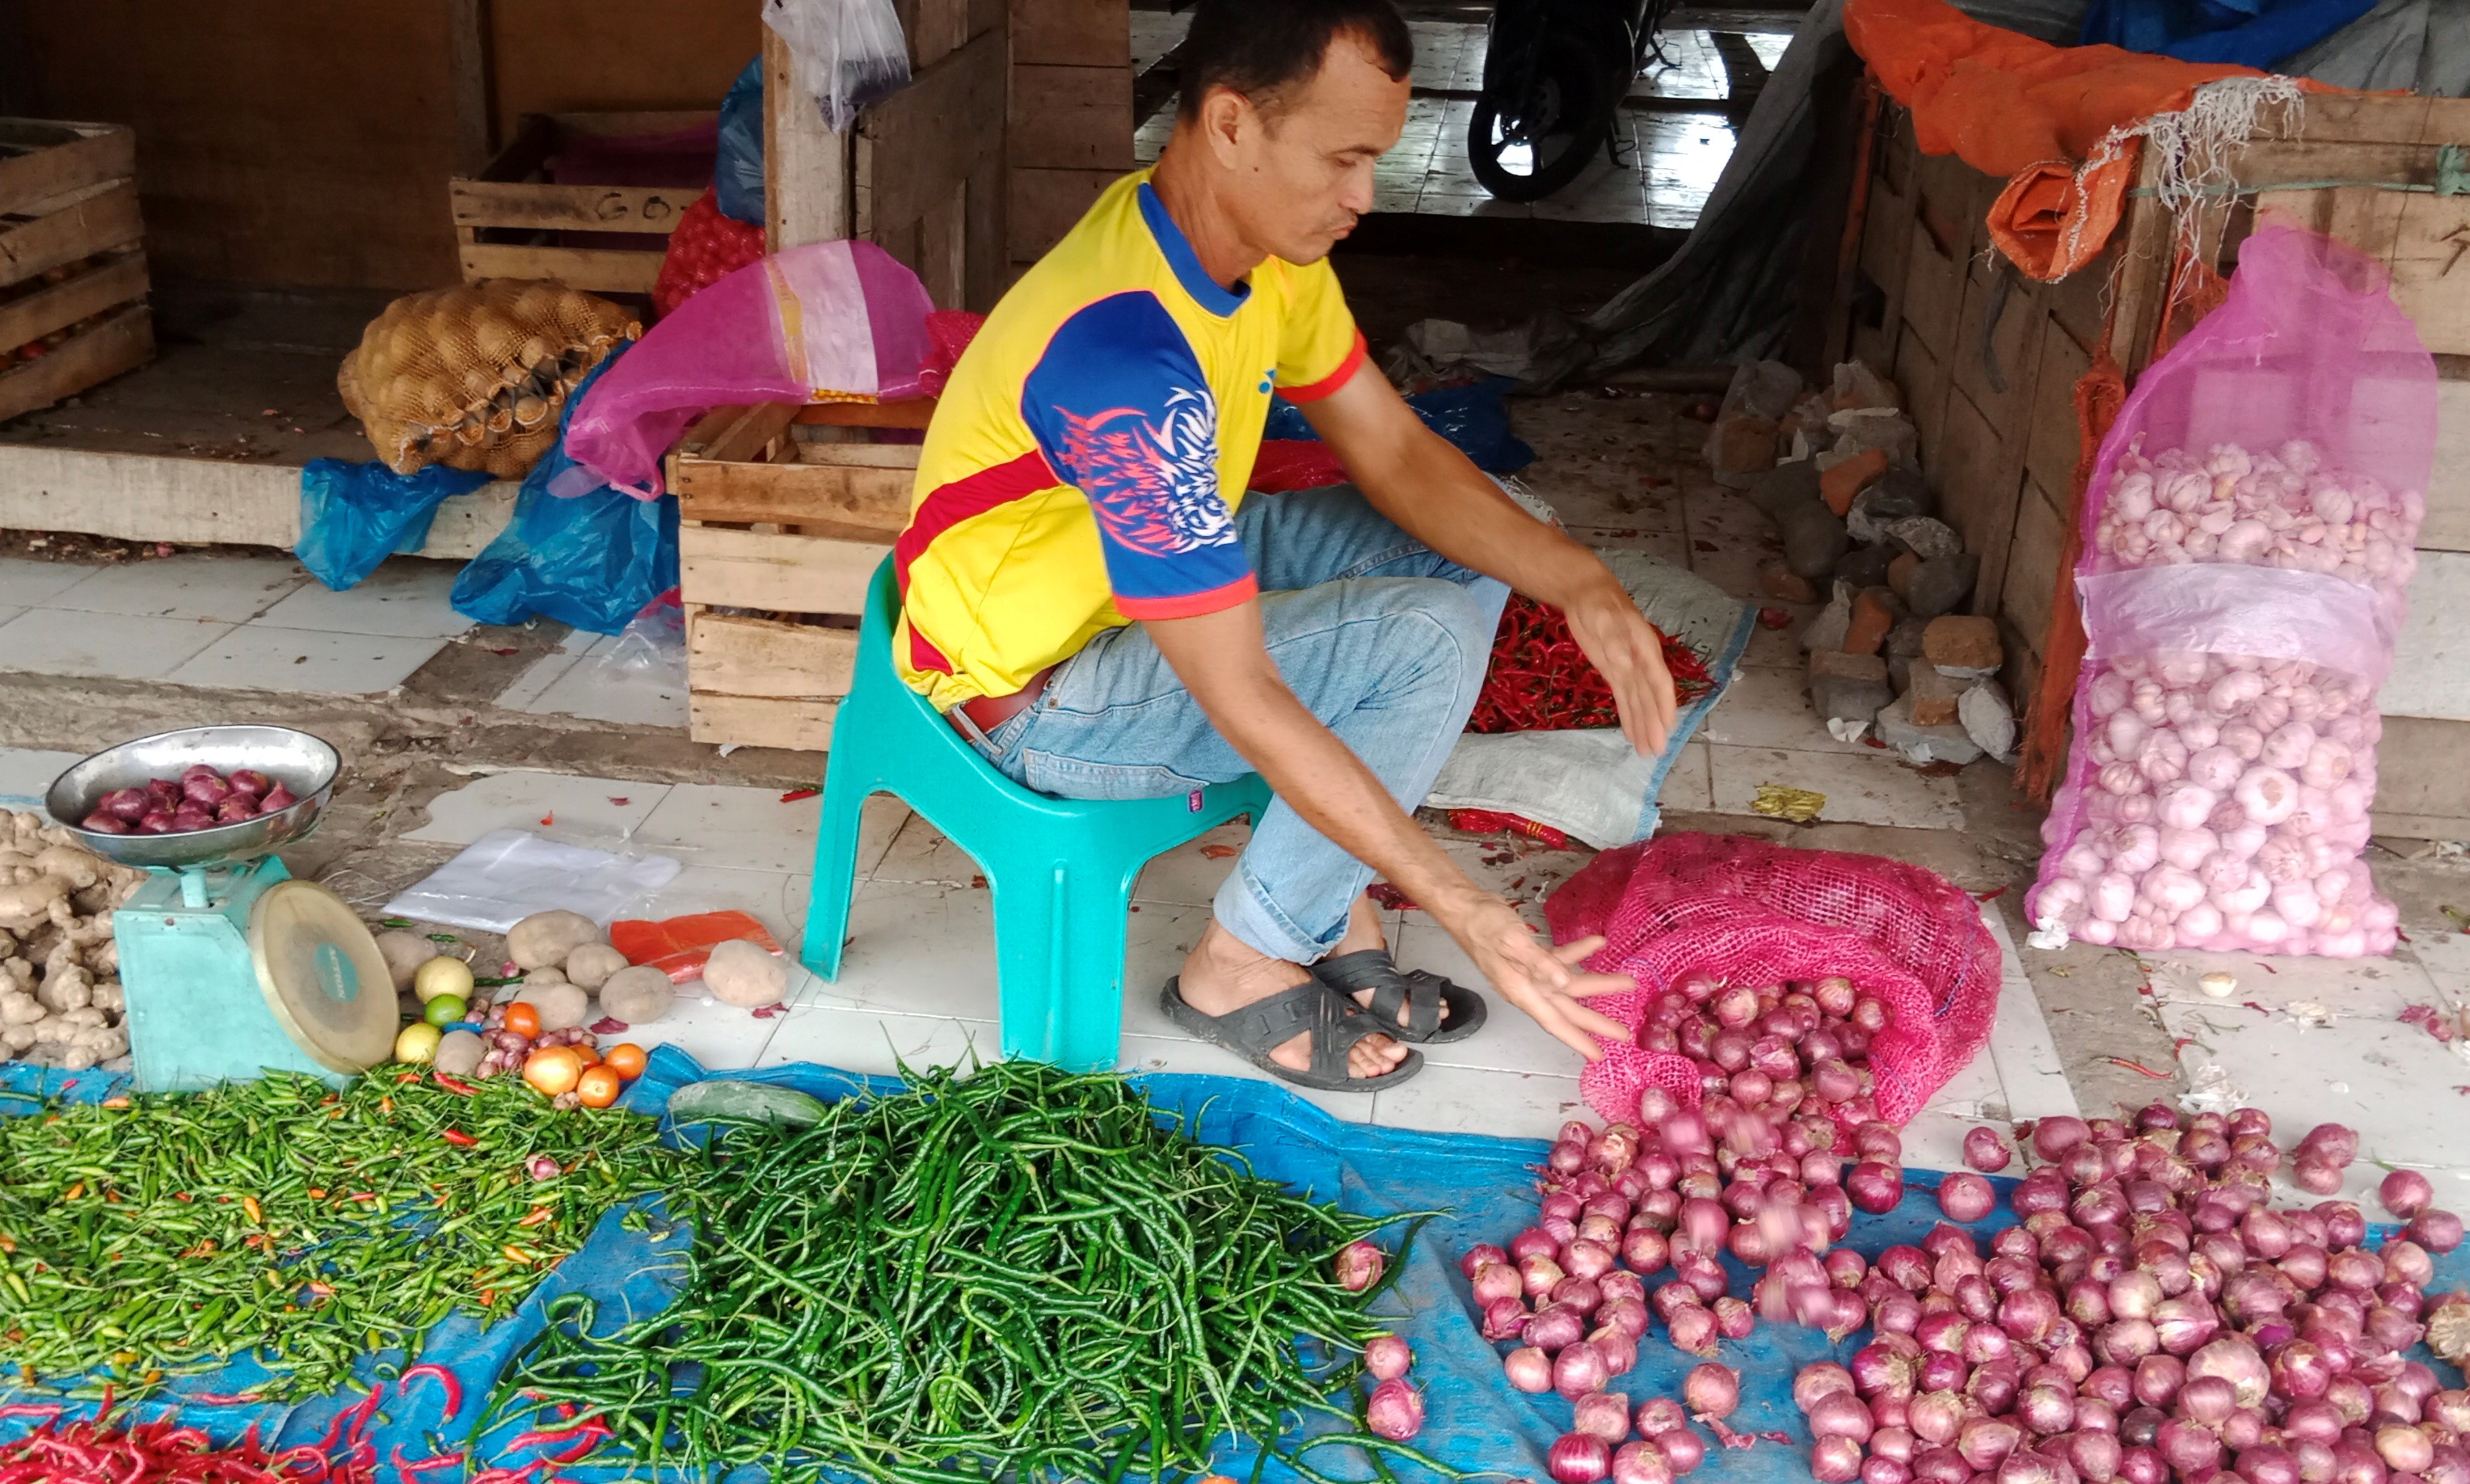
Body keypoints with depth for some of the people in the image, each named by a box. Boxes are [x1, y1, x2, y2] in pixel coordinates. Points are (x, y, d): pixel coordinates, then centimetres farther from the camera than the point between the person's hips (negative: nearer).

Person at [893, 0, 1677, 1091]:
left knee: (1462, 552, 3)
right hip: (1037, 686, -9)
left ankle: (1334, 909, 7)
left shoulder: (1266, 241, -8)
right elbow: (1242, 699, -35)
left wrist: (1580, 584, -18)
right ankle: (1240, 967, -2)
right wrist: (1468, 913, -34)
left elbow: (1393, 451, -1)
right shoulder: (1124, 356, -36)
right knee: (1429, 641, -20)